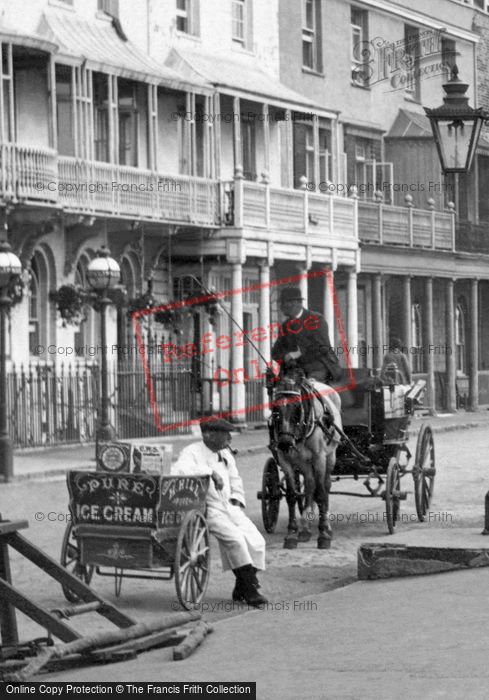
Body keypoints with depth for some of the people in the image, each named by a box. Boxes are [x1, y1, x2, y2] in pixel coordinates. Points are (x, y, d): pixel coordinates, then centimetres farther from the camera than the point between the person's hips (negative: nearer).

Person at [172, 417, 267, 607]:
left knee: (256, 541, -11)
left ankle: (242, 590, 0)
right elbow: (179, 470, -29)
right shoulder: (192, 452, -8)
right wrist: (210, 472, -31)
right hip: (208, 510, -7)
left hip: (229, 506, 7)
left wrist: (237, 500, 13)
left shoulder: (225, 454, 18)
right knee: (235, 538, -28)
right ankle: (250, 589, -19)